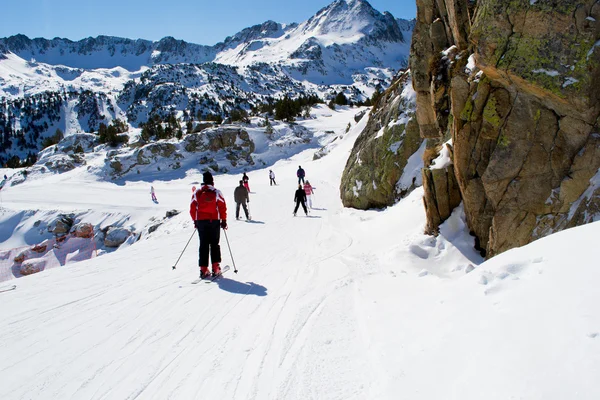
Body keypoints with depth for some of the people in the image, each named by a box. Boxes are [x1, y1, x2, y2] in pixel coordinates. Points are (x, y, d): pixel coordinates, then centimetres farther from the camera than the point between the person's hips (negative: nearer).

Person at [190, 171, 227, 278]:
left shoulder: (196, 193, 2)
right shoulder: (217, 193, -6)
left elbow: (192, 209, 5)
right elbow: (222, 208, -6)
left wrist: (195, 221, 17)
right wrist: (224, 220, 4)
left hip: (201, 221, 2)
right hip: (214, 221, -2)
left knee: (203, 245, 7)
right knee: (214, 244, 8)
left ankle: (203, 269, 4)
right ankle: (215, 268, 3)